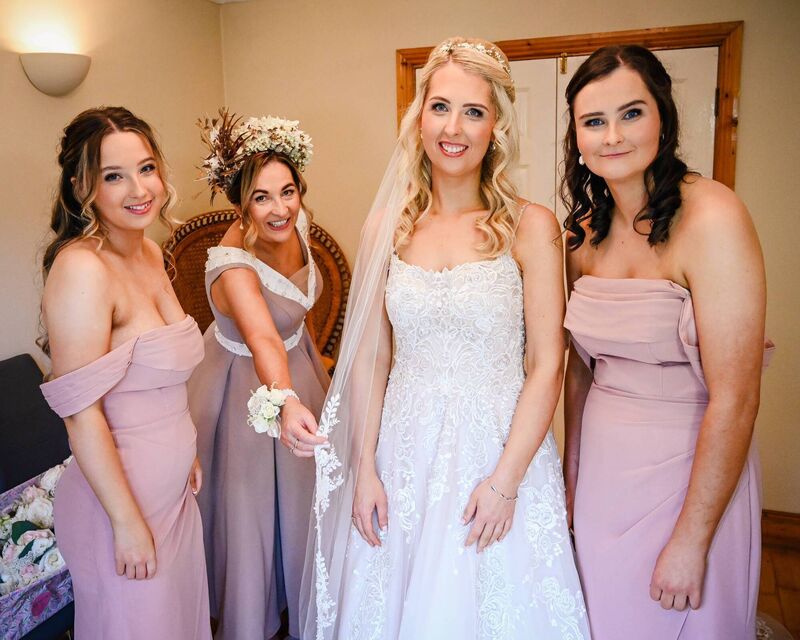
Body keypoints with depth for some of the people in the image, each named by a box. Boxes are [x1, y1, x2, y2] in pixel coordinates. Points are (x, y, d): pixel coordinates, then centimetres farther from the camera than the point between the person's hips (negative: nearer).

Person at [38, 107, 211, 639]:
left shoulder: (150, 254, 2)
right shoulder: (82, 269, -24)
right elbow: (81, 414, -23)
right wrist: (128, 522, -18)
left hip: (172, 489, 8)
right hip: (120, 493, -7)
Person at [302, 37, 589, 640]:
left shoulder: (530, 227, -7)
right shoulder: (388, 224, 1)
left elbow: (547, 366, -8)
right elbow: (371, 354, 3)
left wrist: (505, 481, -13)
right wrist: (364, 467, 0)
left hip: (500, 448, -2)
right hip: (403, 452, 3)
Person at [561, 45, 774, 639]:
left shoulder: (710, 216, -20)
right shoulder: (586, 231, 1)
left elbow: (735, 399, -21)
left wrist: (691, 540, -18)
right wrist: (569, 474, 11)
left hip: (686, 473, -6)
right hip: (602, 468, 6)